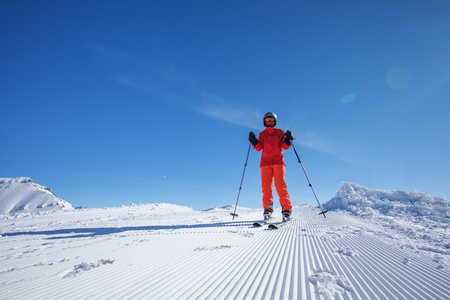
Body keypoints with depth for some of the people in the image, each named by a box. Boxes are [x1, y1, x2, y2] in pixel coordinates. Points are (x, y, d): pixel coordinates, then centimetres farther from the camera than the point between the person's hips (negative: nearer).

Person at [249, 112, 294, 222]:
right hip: (265, 162, 2)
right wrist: (254, 142, -9)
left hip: (278, 161, -2)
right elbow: (259, 148, 8)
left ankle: (286, 210, -11)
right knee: (266, 186, -5)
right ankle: (268, 210, 1)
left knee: (281, 186, -13)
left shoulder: (280, 132, 17)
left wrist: (288, 140, -11)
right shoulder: (262, 134, 20)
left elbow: (285, 146, 8)